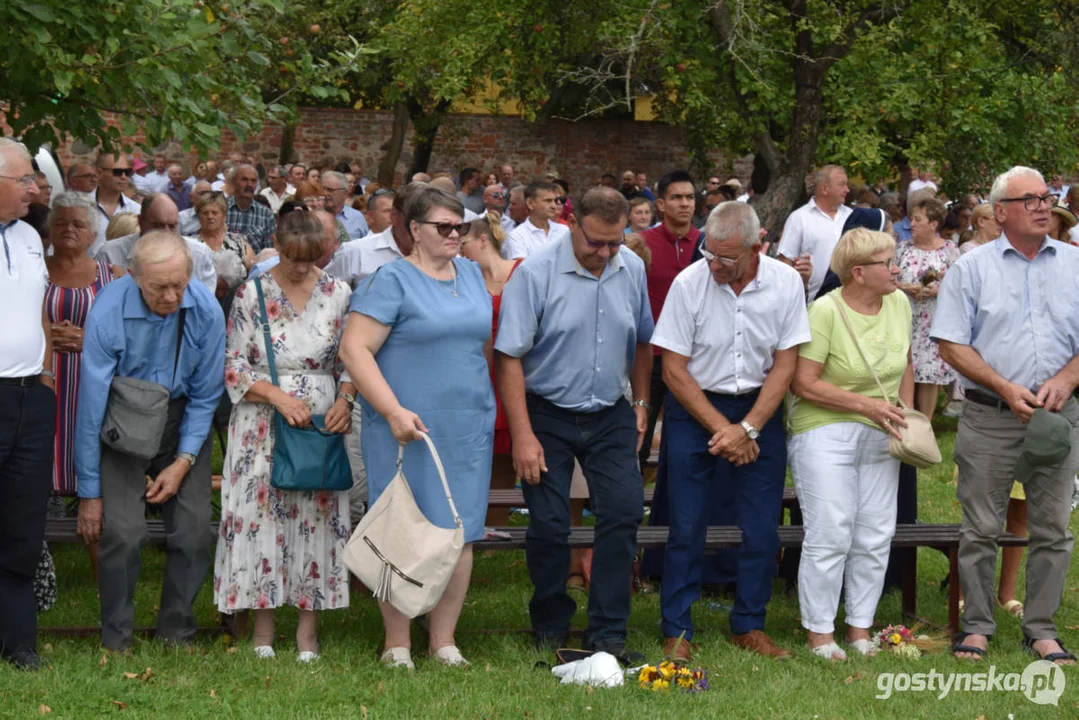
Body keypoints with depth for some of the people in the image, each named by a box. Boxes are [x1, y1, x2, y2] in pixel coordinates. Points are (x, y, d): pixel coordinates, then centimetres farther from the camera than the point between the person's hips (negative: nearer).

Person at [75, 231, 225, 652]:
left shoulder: (206, 312, -17)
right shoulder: (108, 313, -24)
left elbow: (205, 396, -3)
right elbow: (92, 407, -18)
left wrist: (183, 462, -12)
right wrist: (89, 492, -14)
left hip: (183, 420, 3)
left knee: (193, 530, -6)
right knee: (123, 530, -16)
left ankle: (177, 634, 12)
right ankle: (116, 641, 1)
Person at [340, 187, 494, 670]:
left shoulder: (472, 275, 13)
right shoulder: (392, 281, -7)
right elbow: (355, 349, -14)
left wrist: (489, 409, 17)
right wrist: (394, 411, -20)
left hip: (468, 429, 6)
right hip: (409, 429, -6)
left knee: (460, 533, 4)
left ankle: (444, 640, 13)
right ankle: (397, 644, 9)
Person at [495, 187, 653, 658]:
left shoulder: (632, 270, 0)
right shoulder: (536, 273, -15)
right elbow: (509, 357, -15)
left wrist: (641, 403, 15)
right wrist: (523, 435, -17)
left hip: (611, 417, 4)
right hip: (548, 415, -3)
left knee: (623, 511, -6)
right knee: (549, 526, -1)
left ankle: (607, 634, 2)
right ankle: (550, 632, 18)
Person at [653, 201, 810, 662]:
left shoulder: (786, 283, -8)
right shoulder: (689, 283, -14)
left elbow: (785, 364, -4)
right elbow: (673, 368, -9)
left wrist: (747, 428, -13)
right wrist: (721, 428, -12)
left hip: (760, 408, 2)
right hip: (694, 410, -2)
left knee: (763, 528, 3)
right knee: (686, 526, -2)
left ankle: (749, 627, 17)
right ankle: (677, 632, 8)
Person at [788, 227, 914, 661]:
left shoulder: (899, 304, 6)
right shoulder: (825, 311, -15)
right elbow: (803, 382, -17)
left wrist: (906, 419, 8)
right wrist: (865, 404, -17)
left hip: (879, 438, 6)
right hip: (825, 433, -6)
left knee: (876, 537, 7)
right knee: (830, 536, -7)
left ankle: (860, 628, 18)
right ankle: (819, 633, 5)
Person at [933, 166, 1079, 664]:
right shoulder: (972, 268, 1)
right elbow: (951, 344, -3)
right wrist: (1005, 388, -13)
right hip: (989, 418, -2)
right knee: (981, 529, 3)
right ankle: (976, 626, 14)